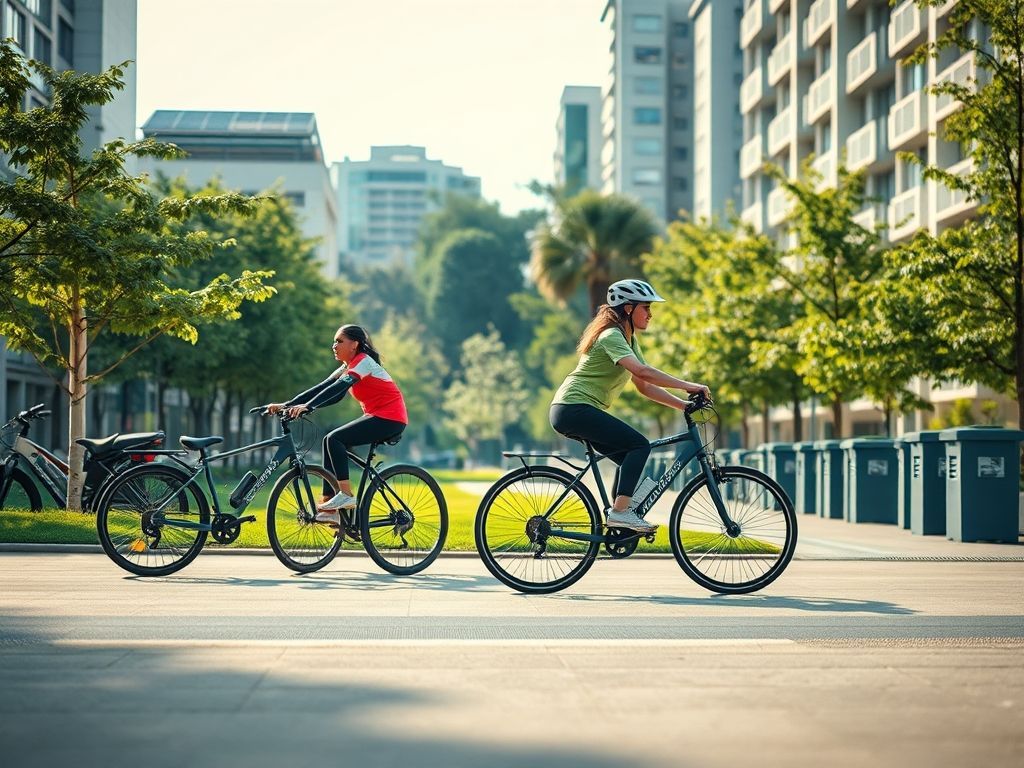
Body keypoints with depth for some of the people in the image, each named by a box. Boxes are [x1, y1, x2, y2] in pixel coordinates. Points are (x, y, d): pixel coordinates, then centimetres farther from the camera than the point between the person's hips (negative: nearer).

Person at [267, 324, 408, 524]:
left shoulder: (363, 362, -13)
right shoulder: (348, 367, 15)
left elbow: (338, 388, -27)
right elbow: (322, 387, 6)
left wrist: (307, 406, -38)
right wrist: (286, 405, -4)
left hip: (390, 419, -9)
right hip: (375, 417, 9)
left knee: (334, 439, -20)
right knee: (331, 442, 1)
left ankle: (346, 496, -17)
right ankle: (328, 507, 0)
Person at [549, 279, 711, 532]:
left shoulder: (628, 340, 18)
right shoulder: (612, 336, -14)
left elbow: (644, 386, 15)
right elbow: (642, 371, -30)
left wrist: (684, 404, 4)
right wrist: (688, 385, -30)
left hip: (570, 411, 10)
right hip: (574, 408, -10)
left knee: (630, 457, 9)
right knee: (640, 445, -17)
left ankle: (617, 520, 10)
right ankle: (620, 510, -19)